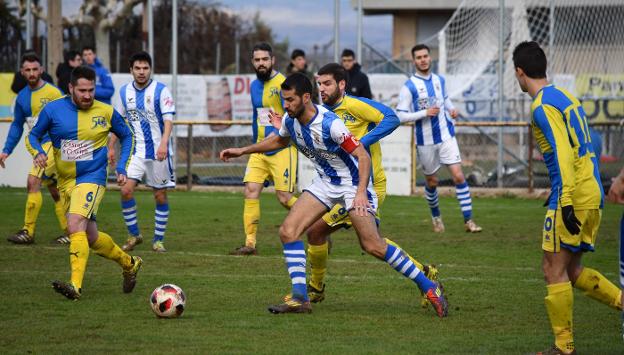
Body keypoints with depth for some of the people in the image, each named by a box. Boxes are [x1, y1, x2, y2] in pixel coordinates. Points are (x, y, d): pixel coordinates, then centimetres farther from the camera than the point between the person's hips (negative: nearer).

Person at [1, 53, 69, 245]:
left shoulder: (53, 92, -11)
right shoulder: (22, 97, 9)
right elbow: (17, 125, 19)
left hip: (52, 145, -7)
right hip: (34, 147, 7)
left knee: (33, 182, -16)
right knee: (54, 191, 10)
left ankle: (28, 232, -11)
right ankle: (70, 233, 18)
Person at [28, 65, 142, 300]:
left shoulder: (106, 112, -4)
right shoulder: (53, 109, -3)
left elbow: (126, 136, 12)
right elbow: (35, 134, 9)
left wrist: (121, 168, 2)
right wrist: (39, 152, -13)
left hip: (92, 178, -4)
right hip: (65, 181, 4)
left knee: (75, 225, -27)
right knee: (91, 238, 13)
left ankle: (76, 285, -34)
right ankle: (129, 263, 38)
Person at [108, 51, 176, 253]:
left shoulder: (160, 90, -8)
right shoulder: (125, 92, 6)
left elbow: (168, 120, -16)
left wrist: (164, 143, -31)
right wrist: (111, 147, 12)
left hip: (158, 151, -3)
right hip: (135, 151, 3)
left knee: (160, 195, 2)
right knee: (126, 190, -11)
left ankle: (158, 239, 14)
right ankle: (134, 235, 5)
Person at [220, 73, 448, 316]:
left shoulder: (330, 124, -28)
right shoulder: (290, 121, -5)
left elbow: (363, 156, -26)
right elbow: (279, 141, 20)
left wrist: (361, 192, -38)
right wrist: (242, 151, 19)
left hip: (353, 183, -7)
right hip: (325, 183, 7)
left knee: (373, 246, -12)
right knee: (288, 231, -9)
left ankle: (429, 287, 0)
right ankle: (300, 299, -7)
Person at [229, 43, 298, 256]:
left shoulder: (281, 83, -11)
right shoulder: (254, 86, 14)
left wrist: (278, 133, -28)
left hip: (282, 149, -7)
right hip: (260, 149, 7)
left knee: (284, 198, -8)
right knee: (251, 190, -6)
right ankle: (250, 244, -5)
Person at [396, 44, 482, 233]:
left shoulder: (439, 80, 5)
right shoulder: (409, 87, -9)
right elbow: (401, 115, -12)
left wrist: (451, 109, 4)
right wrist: (425, 113, -20)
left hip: (446, 136, 2)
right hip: (425, 141, -2)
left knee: (458, 176, -10)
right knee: (431, 182, 11)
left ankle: (468, 221, -8)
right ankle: (436, 217, 37)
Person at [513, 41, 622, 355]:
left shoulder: (543, 105, -12)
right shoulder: (565, 96, 16)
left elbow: (562, 153, -22)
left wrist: (566, 201, -25)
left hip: (572, 197, -9)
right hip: (592, 194, 9)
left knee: (554, 270, -2)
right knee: (572, 271, 15)